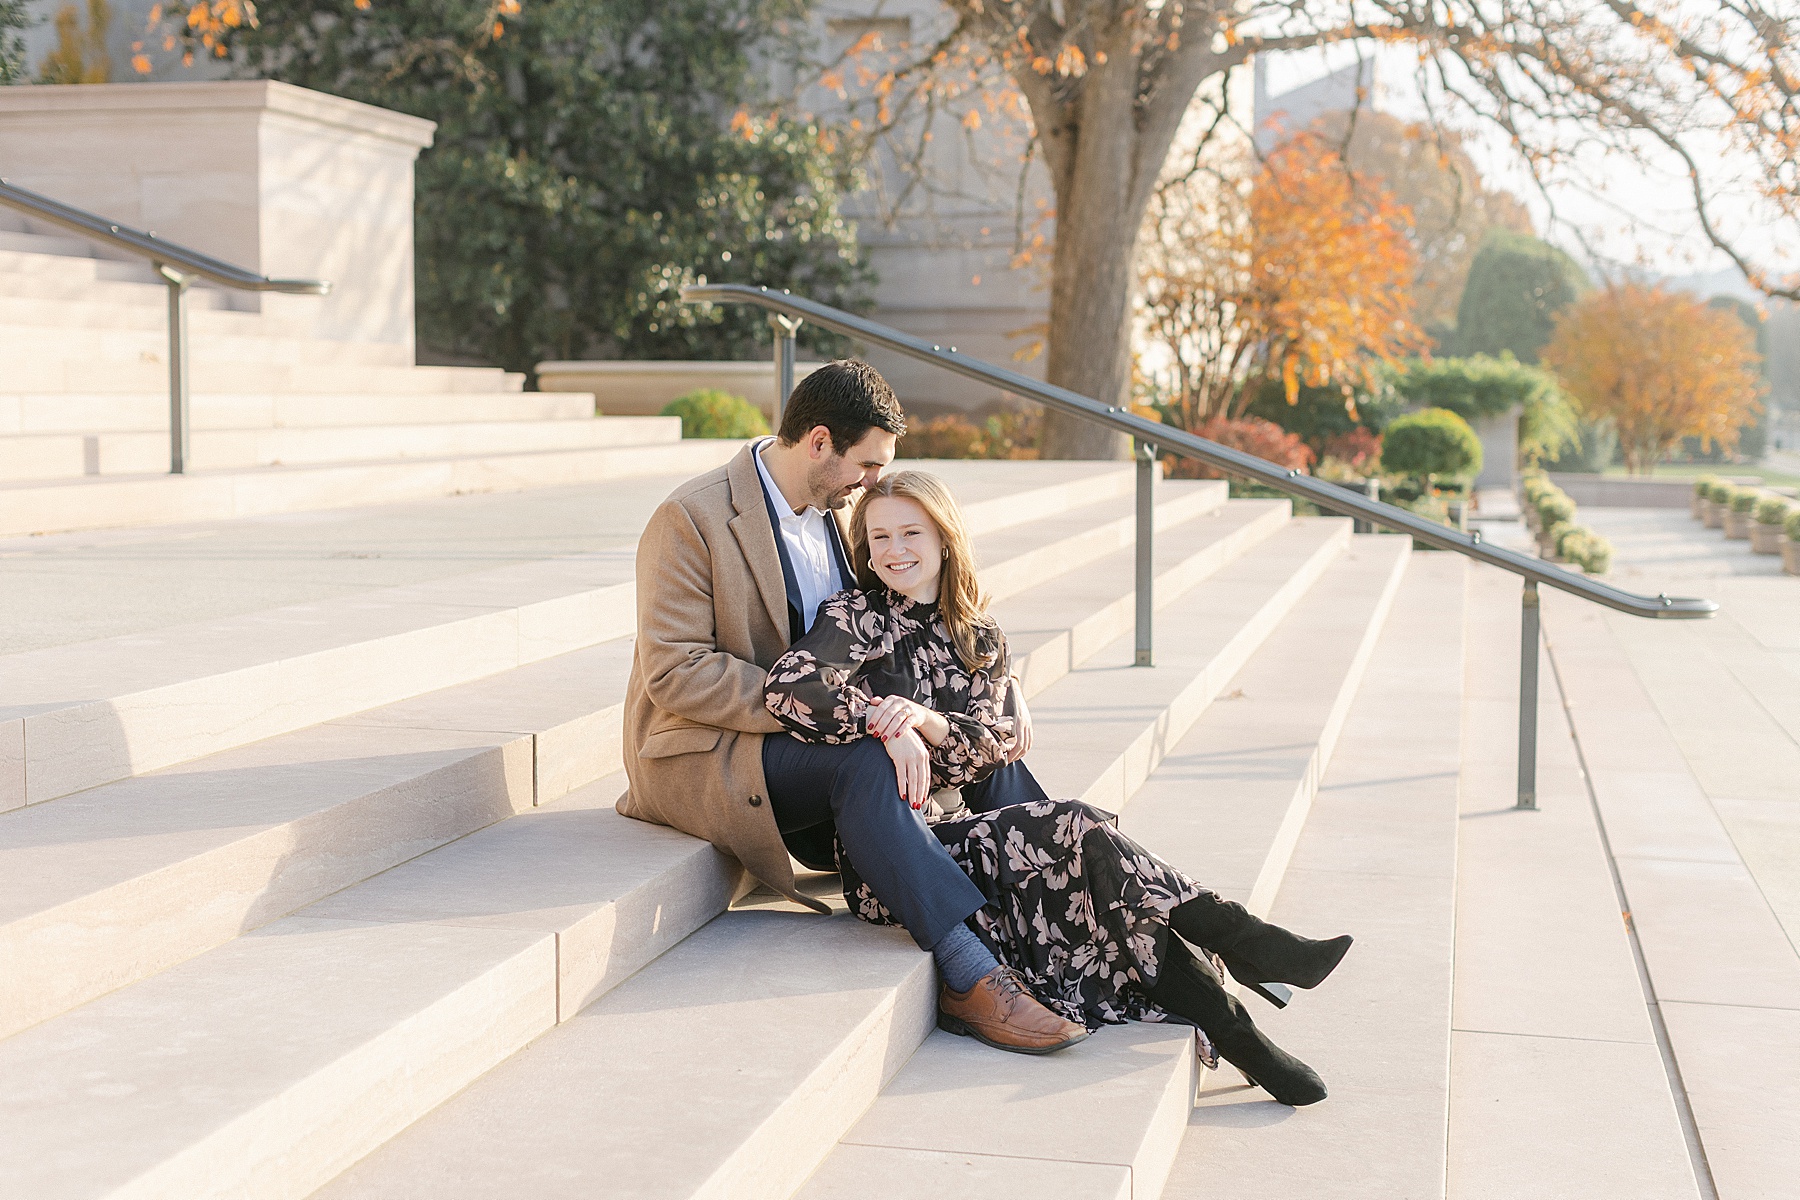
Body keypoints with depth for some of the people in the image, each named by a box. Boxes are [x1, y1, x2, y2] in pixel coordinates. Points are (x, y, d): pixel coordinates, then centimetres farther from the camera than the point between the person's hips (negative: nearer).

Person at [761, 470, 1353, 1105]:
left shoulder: (981, 640, 14)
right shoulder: (856, 617, -2)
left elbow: (993, 746, -1)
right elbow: (786, 686, -21)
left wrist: (928, 723, -21)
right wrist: (887, 725, -26)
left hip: (957, 830, 6)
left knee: (1112, 891, -20)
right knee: (1080, 832, -24)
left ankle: (1223, 1027, -19)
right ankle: (1242, 942, -18)